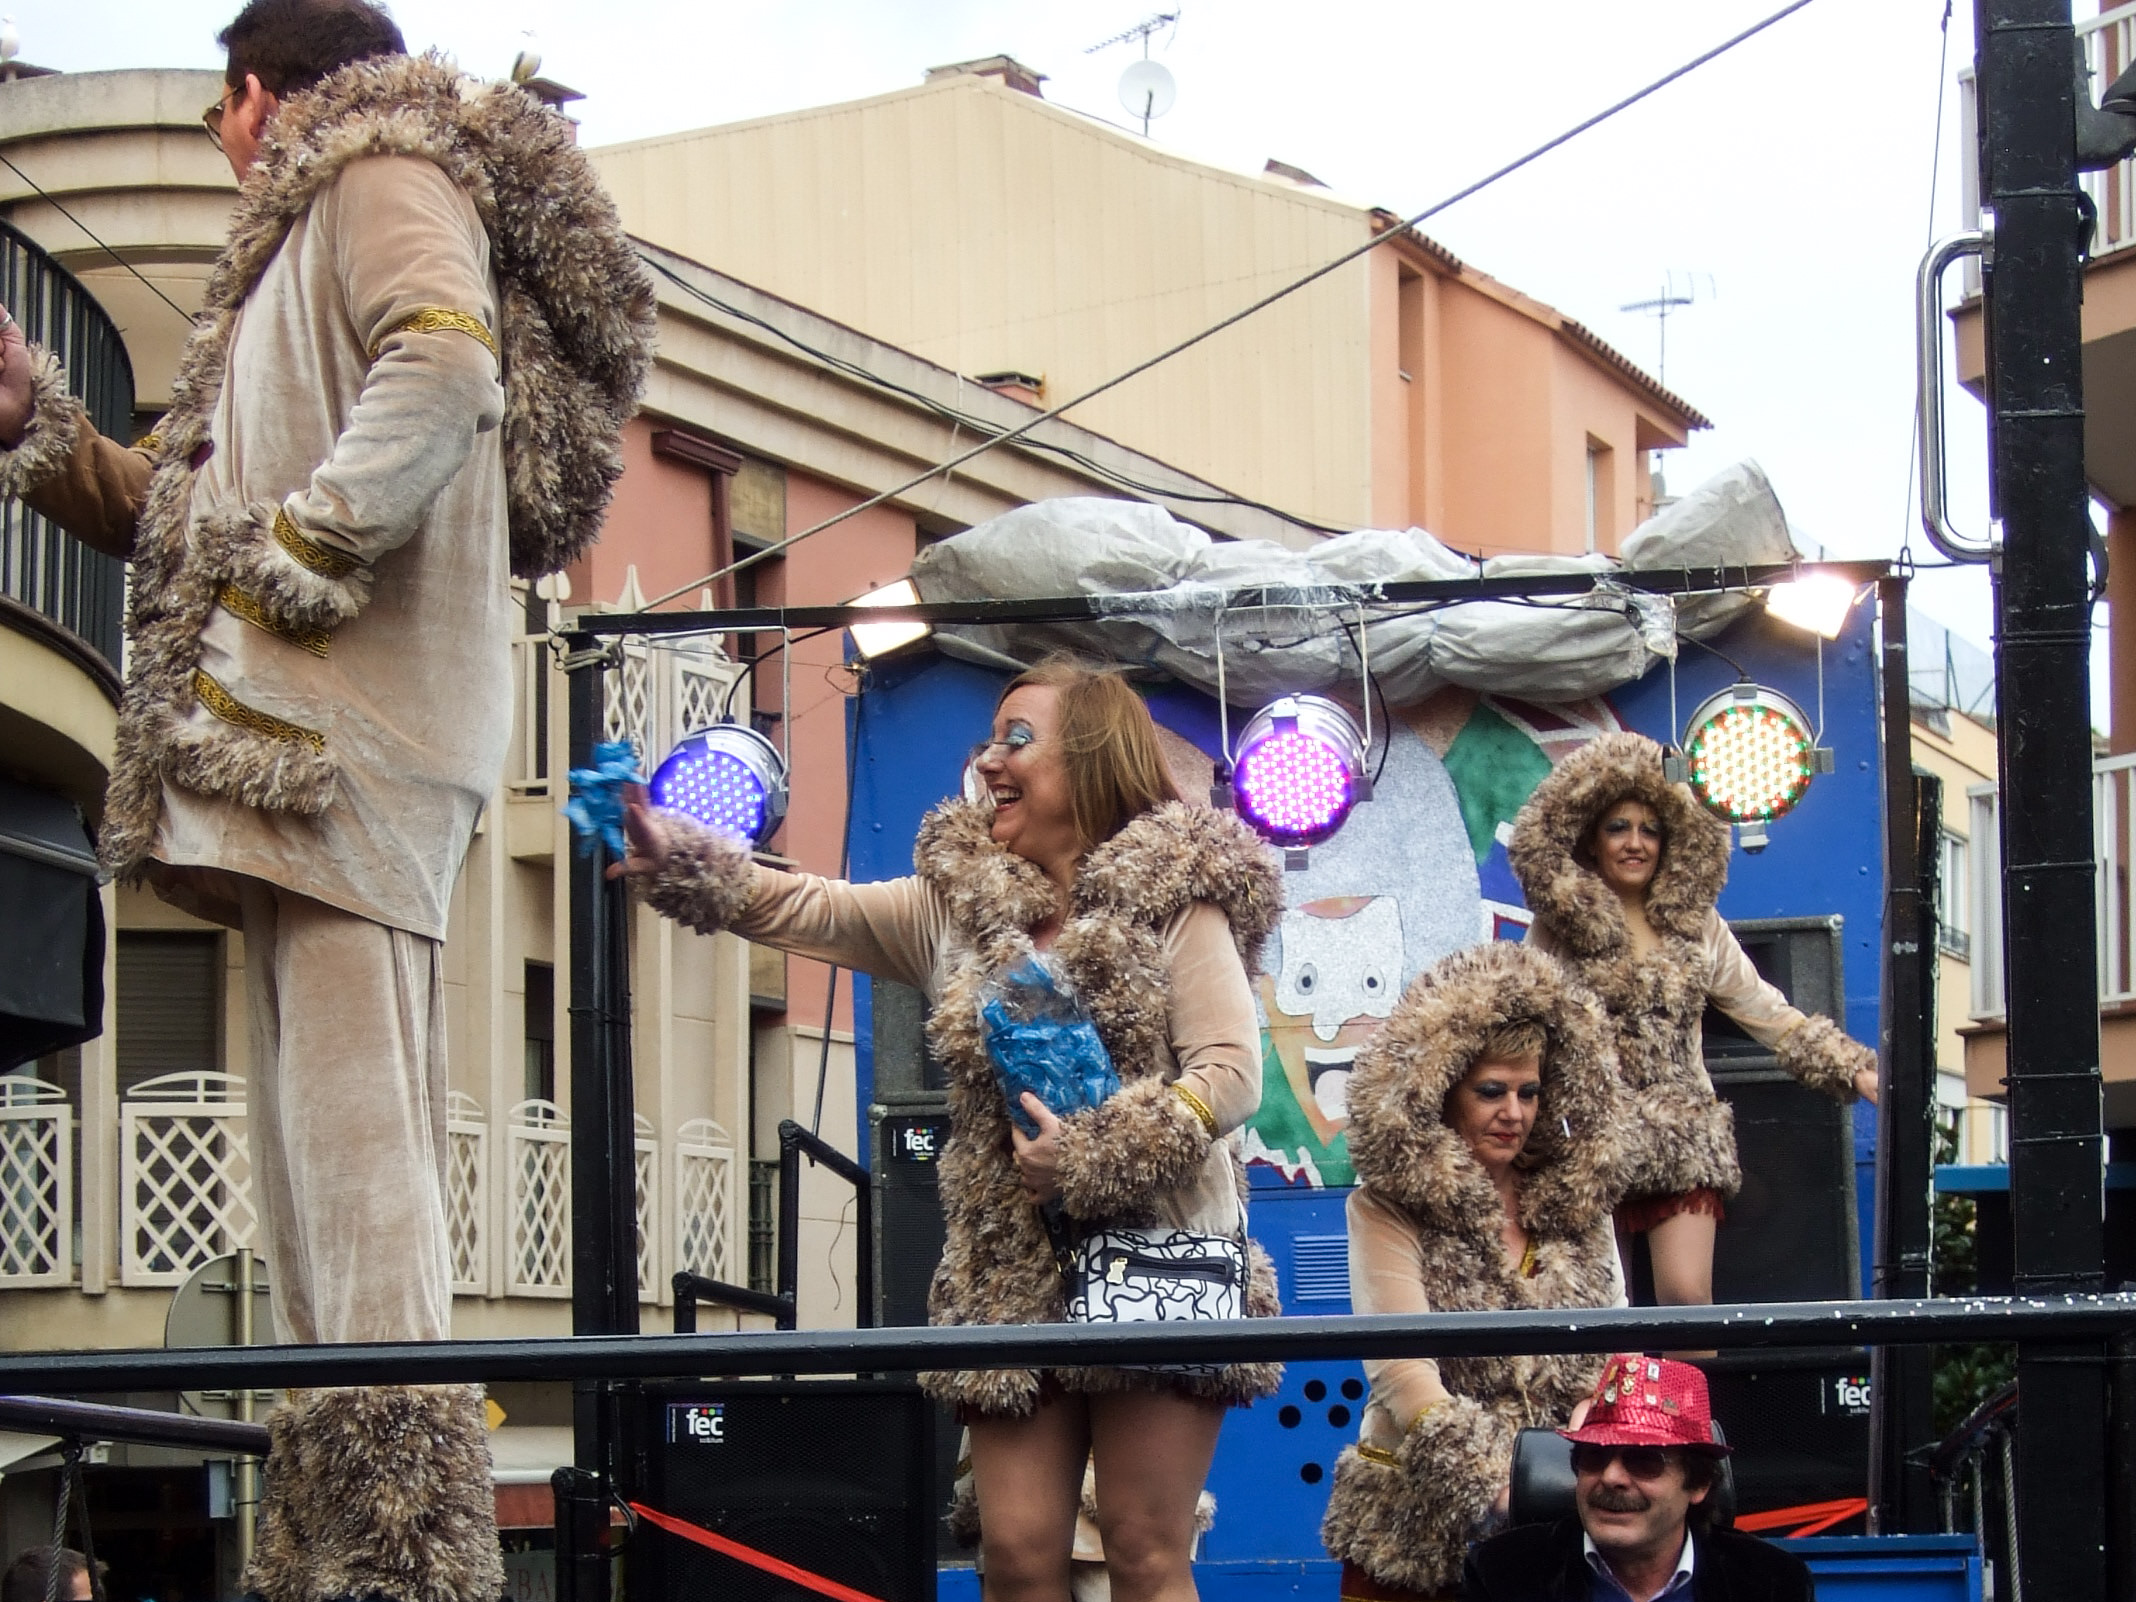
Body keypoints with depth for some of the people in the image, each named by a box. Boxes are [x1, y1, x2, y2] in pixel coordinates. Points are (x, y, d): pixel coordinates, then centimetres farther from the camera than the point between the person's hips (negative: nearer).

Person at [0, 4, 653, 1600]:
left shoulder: (381, 168, 2)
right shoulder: (319, 230, 30)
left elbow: (446, 365, -20)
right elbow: (210, 521, 30)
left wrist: (301, 553, -20)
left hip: (346, 737, -10)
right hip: (309, 744, 10)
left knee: (351, 1143, -17)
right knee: (328, 1160, 8)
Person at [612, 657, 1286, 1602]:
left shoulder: (1175, 898, 0)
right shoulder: (957, 905, 13)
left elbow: (1231, 1075, -8)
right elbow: (804, 910, 8)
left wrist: (1091, 1155, -15)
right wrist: (673, 860, -7)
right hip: (1011, 1275, 4)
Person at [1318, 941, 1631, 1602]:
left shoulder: (1576, 1208, 10)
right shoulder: (1391, 1209, -3)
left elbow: (1615, 1359, 6)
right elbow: (1404, 1375, -13)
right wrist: (1496, 1501, -25)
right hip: (1420, 1522, -3)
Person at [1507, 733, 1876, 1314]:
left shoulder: (1697, 927, 9)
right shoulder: (1558, 930, 2)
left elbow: (1771, 1015, 9)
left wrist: (1854, 1070, 3)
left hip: (1684, 1142, 1)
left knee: (1687, 1295, -14)